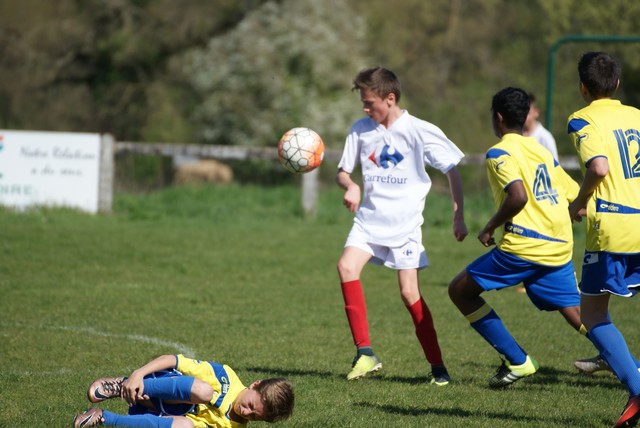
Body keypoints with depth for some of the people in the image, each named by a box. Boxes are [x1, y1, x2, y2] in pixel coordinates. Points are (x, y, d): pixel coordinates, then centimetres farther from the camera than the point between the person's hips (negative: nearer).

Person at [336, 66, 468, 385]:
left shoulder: (420, 131, -7)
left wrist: (459, 217, -5)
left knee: (410, 293, -9)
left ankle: (438, 366, 5)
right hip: (369, 220, 4)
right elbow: (343, 171, 14)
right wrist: (350, 186, -11)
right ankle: (365, 353, -17)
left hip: (405, 224, -3)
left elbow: (452, 170, 0)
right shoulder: (361, 129, 4)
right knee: (347, 266, -22)